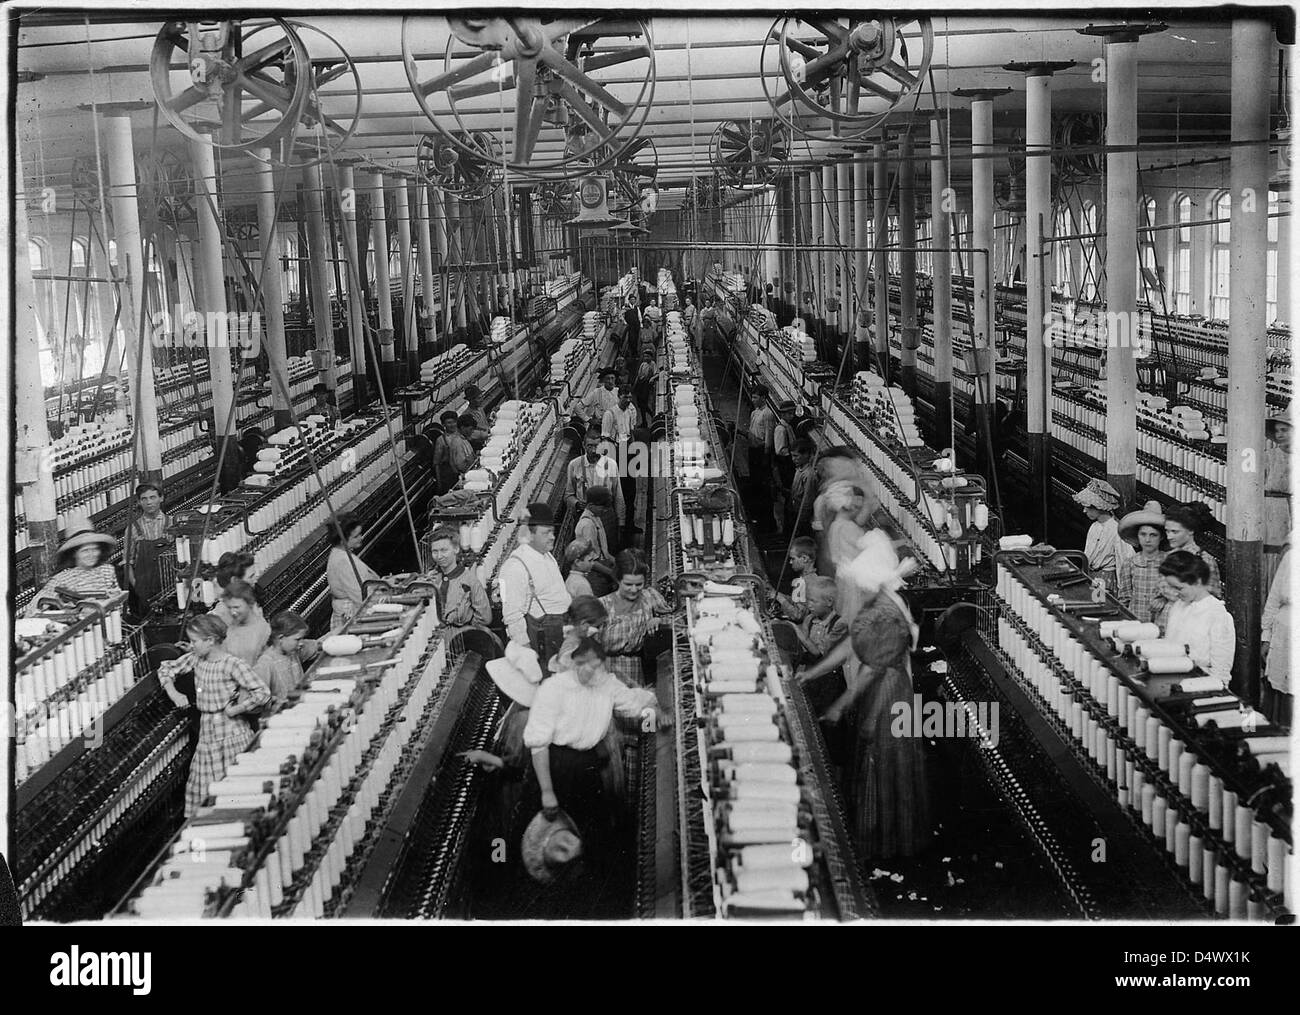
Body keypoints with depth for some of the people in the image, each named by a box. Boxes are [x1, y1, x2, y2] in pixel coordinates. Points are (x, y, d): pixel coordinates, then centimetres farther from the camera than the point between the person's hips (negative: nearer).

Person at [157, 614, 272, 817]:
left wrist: (235, 710, -16)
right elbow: (166, 668, 19)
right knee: (201, 791, 7)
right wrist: (173, 693, 5)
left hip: (231, 736, -6)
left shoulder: (233, 665, -15)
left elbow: (263, 693, -21)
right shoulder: (195, 659, 5)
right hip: (206, 735, 6)